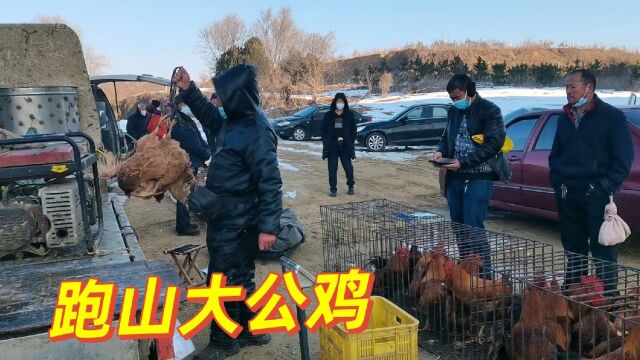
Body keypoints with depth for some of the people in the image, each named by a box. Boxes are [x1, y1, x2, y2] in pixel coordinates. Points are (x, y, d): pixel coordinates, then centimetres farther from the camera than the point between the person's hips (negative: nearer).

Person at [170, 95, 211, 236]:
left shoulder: (187, 120, 13)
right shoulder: (177, 125, -16)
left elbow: (198, 138, 10)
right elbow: (192, 144, -19)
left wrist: (207, 150, -5)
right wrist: (206, 153, -10)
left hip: (192, 163, 10)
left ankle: (184, 223, 28)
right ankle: (183, 227, 5)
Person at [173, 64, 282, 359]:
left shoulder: (257, 133, -22)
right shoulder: (235, 123, 6)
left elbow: (271, 183, -24)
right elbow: (211, 118, 28)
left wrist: (269, 227, -26)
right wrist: (188, 90, 17)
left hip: (236, 225, -9)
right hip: (226, 221, 9)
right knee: (240, 280, 20)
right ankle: (251, 331, 35)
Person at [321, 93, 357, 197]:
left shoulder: (349, 115, 4)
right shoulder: (328, 115, 4)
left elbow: (353, 131, 6)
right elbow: (324, 130, 5)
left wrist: (351, 143, -4)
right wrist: (326, 143, -4)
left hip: (345, 146, 0)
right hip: (332, 146, 0)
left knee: (348, 167, 1)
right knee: (332, 168, 2)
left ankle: (351, 186, 21)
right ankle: (333, 189, 11)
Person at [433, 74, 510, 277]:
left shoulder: (490, 111, -8)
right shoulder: (454, 111, 13)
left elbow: (493, 144, -14)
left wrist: (463, 162, -19)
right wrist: (441, 151, 1)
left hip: (479, 178, -7)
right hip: (455, 177, 7)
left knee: (473, 228, -12)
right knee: (459, 227, 11)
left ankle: (484, 275, -1)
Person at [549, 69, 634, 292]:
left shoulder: (612, 117, -3)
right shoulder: (565, 117, 14)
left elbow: (624, 158, -4)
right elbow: (555, 154, 22)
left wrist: (607, 186, -12)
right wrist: (556, 180, 9)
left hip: (596, 193, -5)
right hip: (567, 194, 5)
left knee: (603, 248, -1)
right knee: (572, 246, 13)